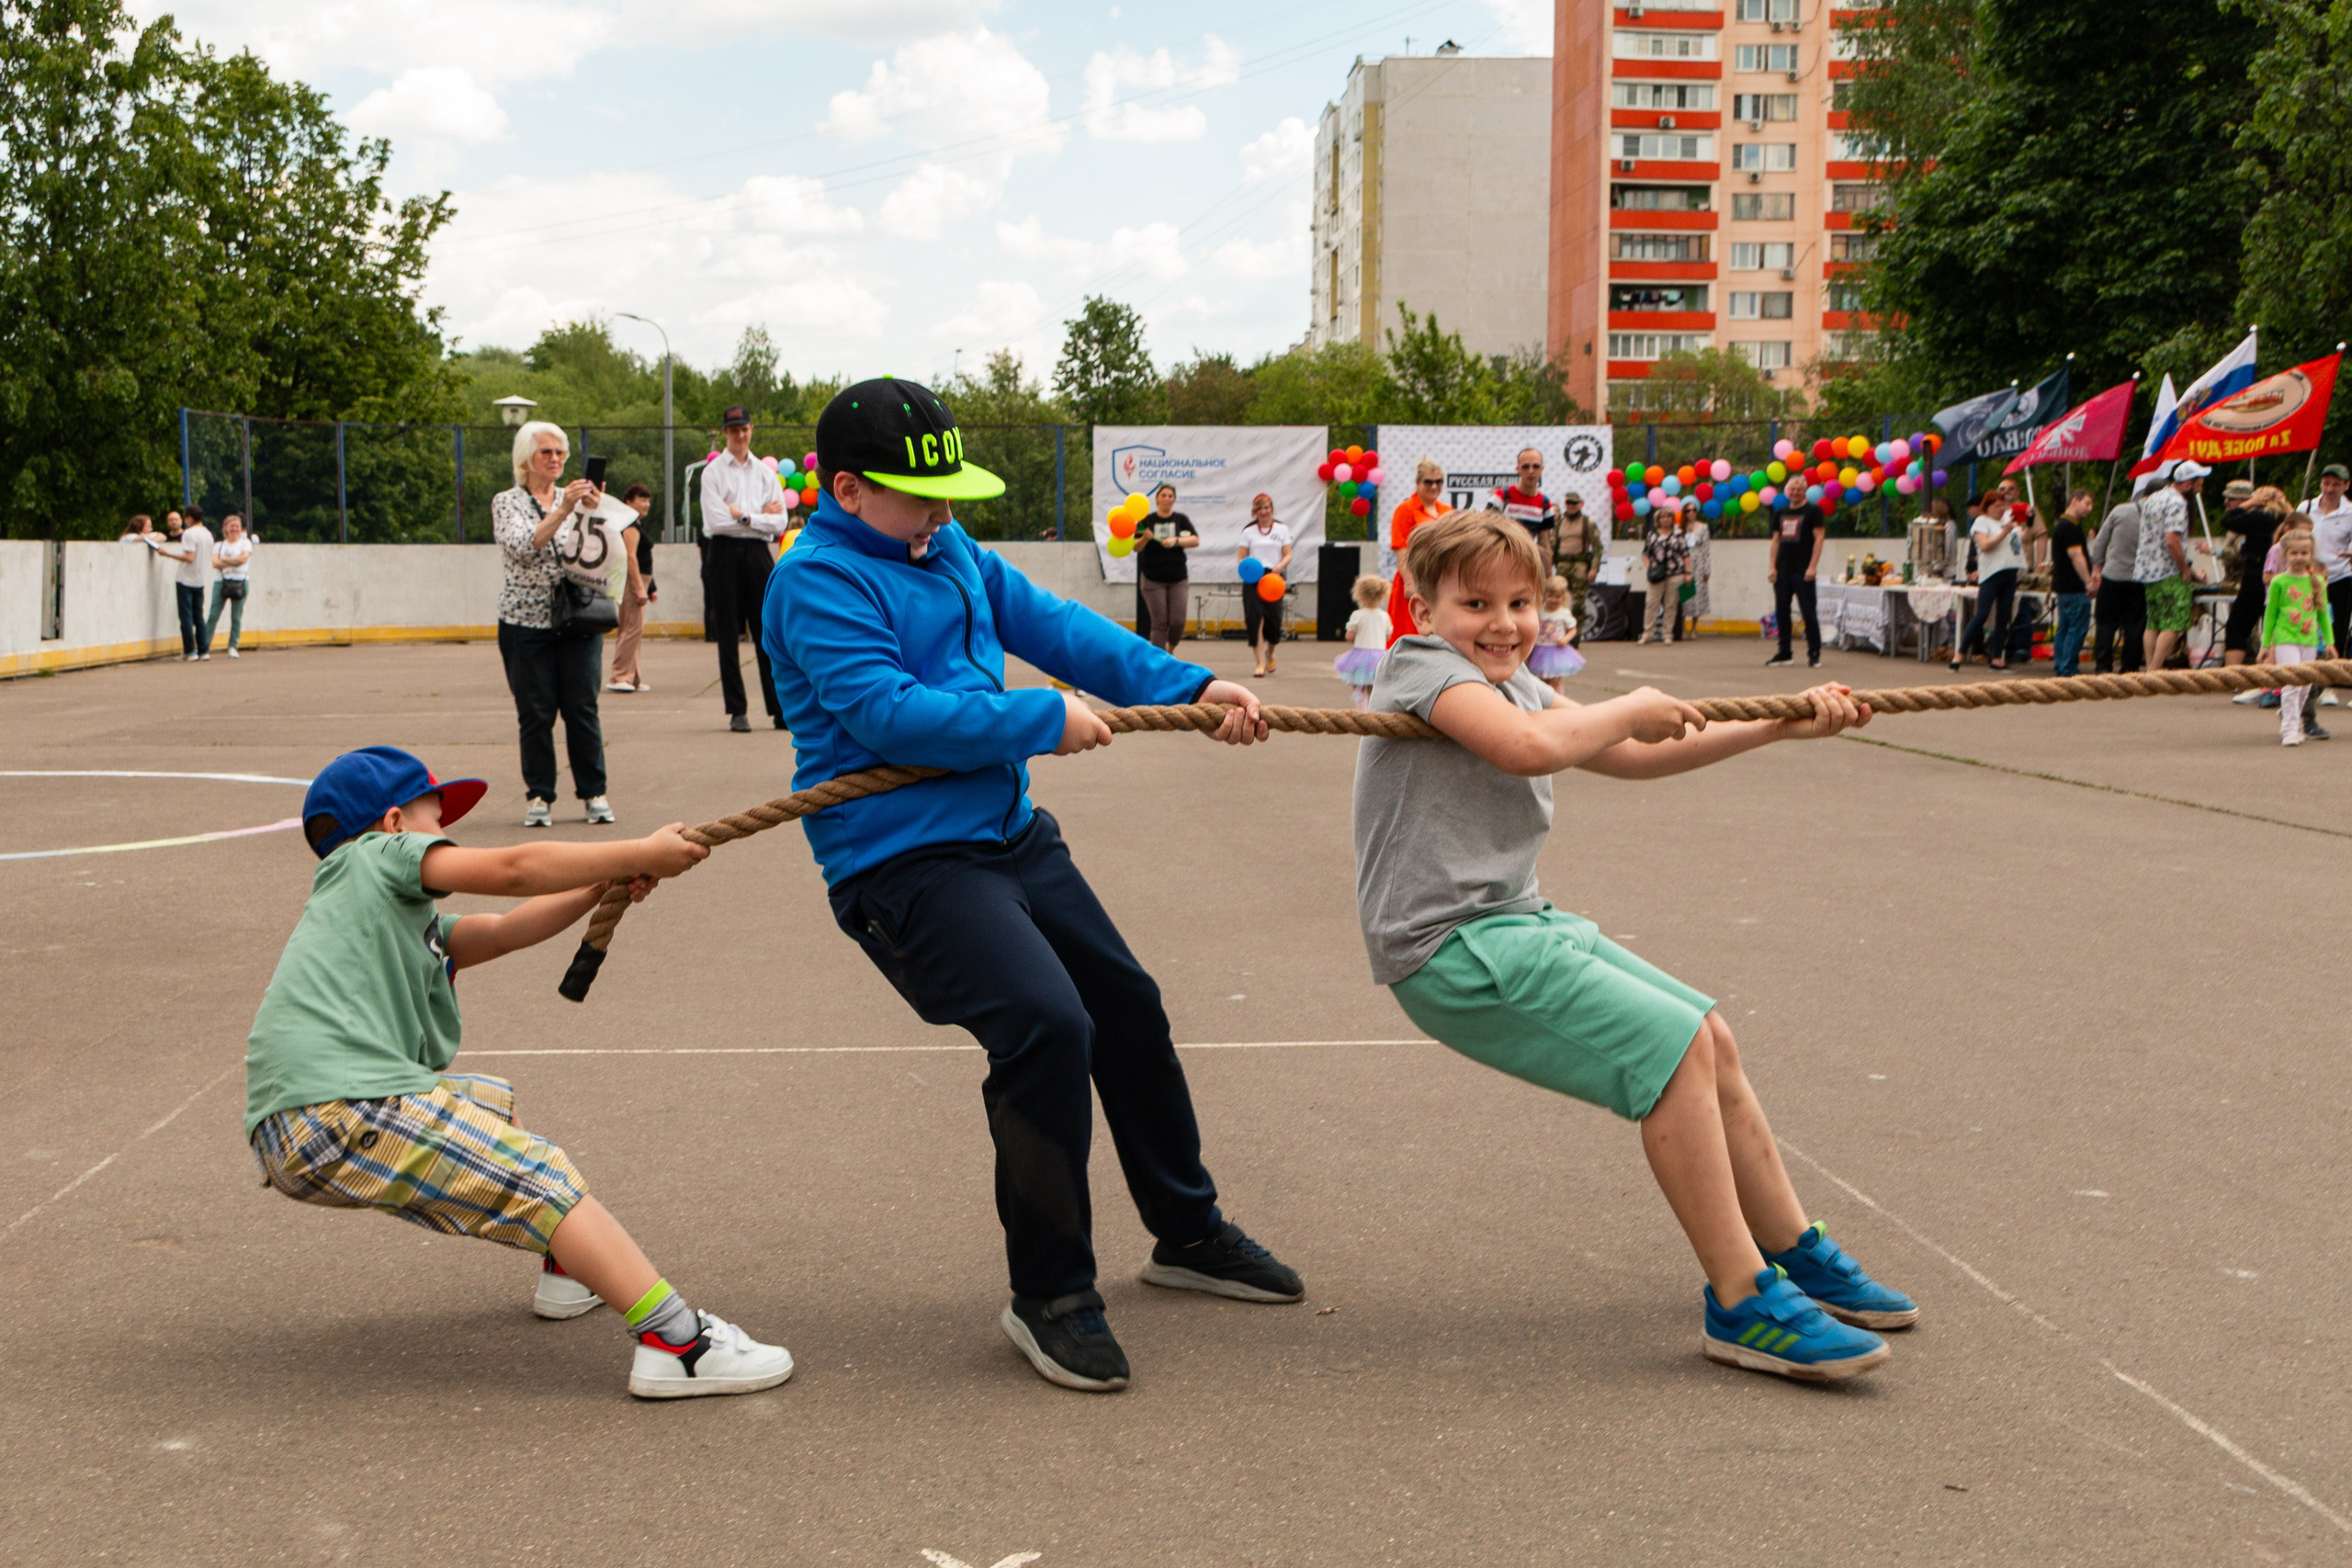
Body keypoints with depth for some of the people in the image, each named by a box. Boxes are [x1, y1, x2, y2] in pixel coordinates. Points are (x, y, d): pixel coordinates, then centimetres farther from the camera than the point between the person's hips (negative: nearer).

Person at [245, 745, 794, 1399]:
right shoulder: (377, 855, 5)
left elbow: (506, 931, 25)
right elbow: (510, 869, -7)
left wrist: (605, 882, 13)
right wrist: (638, 855, -1)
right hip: (338, 1110, -10)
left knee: (489, 1103, 31)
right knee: (539, 1178, -12)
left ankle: (568, 1265, 36)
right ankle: (674, 1342, -21)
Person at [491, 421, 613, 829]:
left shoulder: (573, 498, 13)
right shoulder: (506, 502, 3)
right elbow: (523, 547, -15)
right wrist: (562, 510, -23)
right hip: (526, 621, -2)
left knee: (582, 707, -1)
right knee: (535, 712, -1)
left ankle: (594, 792, 8)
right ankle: (539, 797, 8)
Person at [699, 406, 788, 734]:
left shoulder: (765, 472, 12)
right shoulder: (713, 471, 2)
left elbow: (779, 522, 3)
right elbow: (715, 520, -10)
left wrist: (743, 516, -7)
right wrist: (761, 516, -5)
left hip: (757, 553, 2)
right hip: (724, 553, -2)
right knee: (728, 633, 1)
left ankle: (780, 708, 4)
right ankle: (737, 711, 5)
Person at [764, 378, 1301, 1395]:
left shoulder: (948, 549, 12)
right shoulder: (817, 582, -14)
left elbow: (1049, 625, 8)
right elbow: (889, 711, -25)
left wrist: (1191, 688, -2)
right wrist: (1043, 721, -19)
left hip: (1009, 834, 10)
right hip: (903, 861, -10)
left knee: (1127, 1006, 16)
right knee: (1046, 1024, -26)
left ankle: (1188, 1233, 37)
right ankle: (1049, 1295, -8)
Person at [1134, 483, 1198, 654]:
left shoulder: (1181, 519, 6)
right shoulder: (1147, 520, 5)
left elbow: (1195, 541, -5)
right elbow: (1136, 548, 0)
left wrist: (1176, 541, -21)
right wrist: (1145, 539, -21)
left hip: (1178, 579, 1)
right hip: (1153, 580, -1)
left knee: (1178, 622, -6)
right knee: (1159, 623, -5)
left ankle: (1171, 649, 23)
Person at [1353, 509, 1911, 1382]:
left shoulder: (1513, 683, 18)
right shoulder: (1424, 668, -12)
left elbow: (1633, 757, 23)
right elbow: (1533, 746, -30)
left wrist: (1782, 725, 20)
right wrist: (1632, 708, -12)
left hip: (1514, 926, 10)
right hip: (1453, 951, -10)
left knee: (1712, 1040, 11)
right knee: (1676, 1047, -18)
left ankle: (1795, 1254, 26)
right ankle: (1742, 1305, -11)